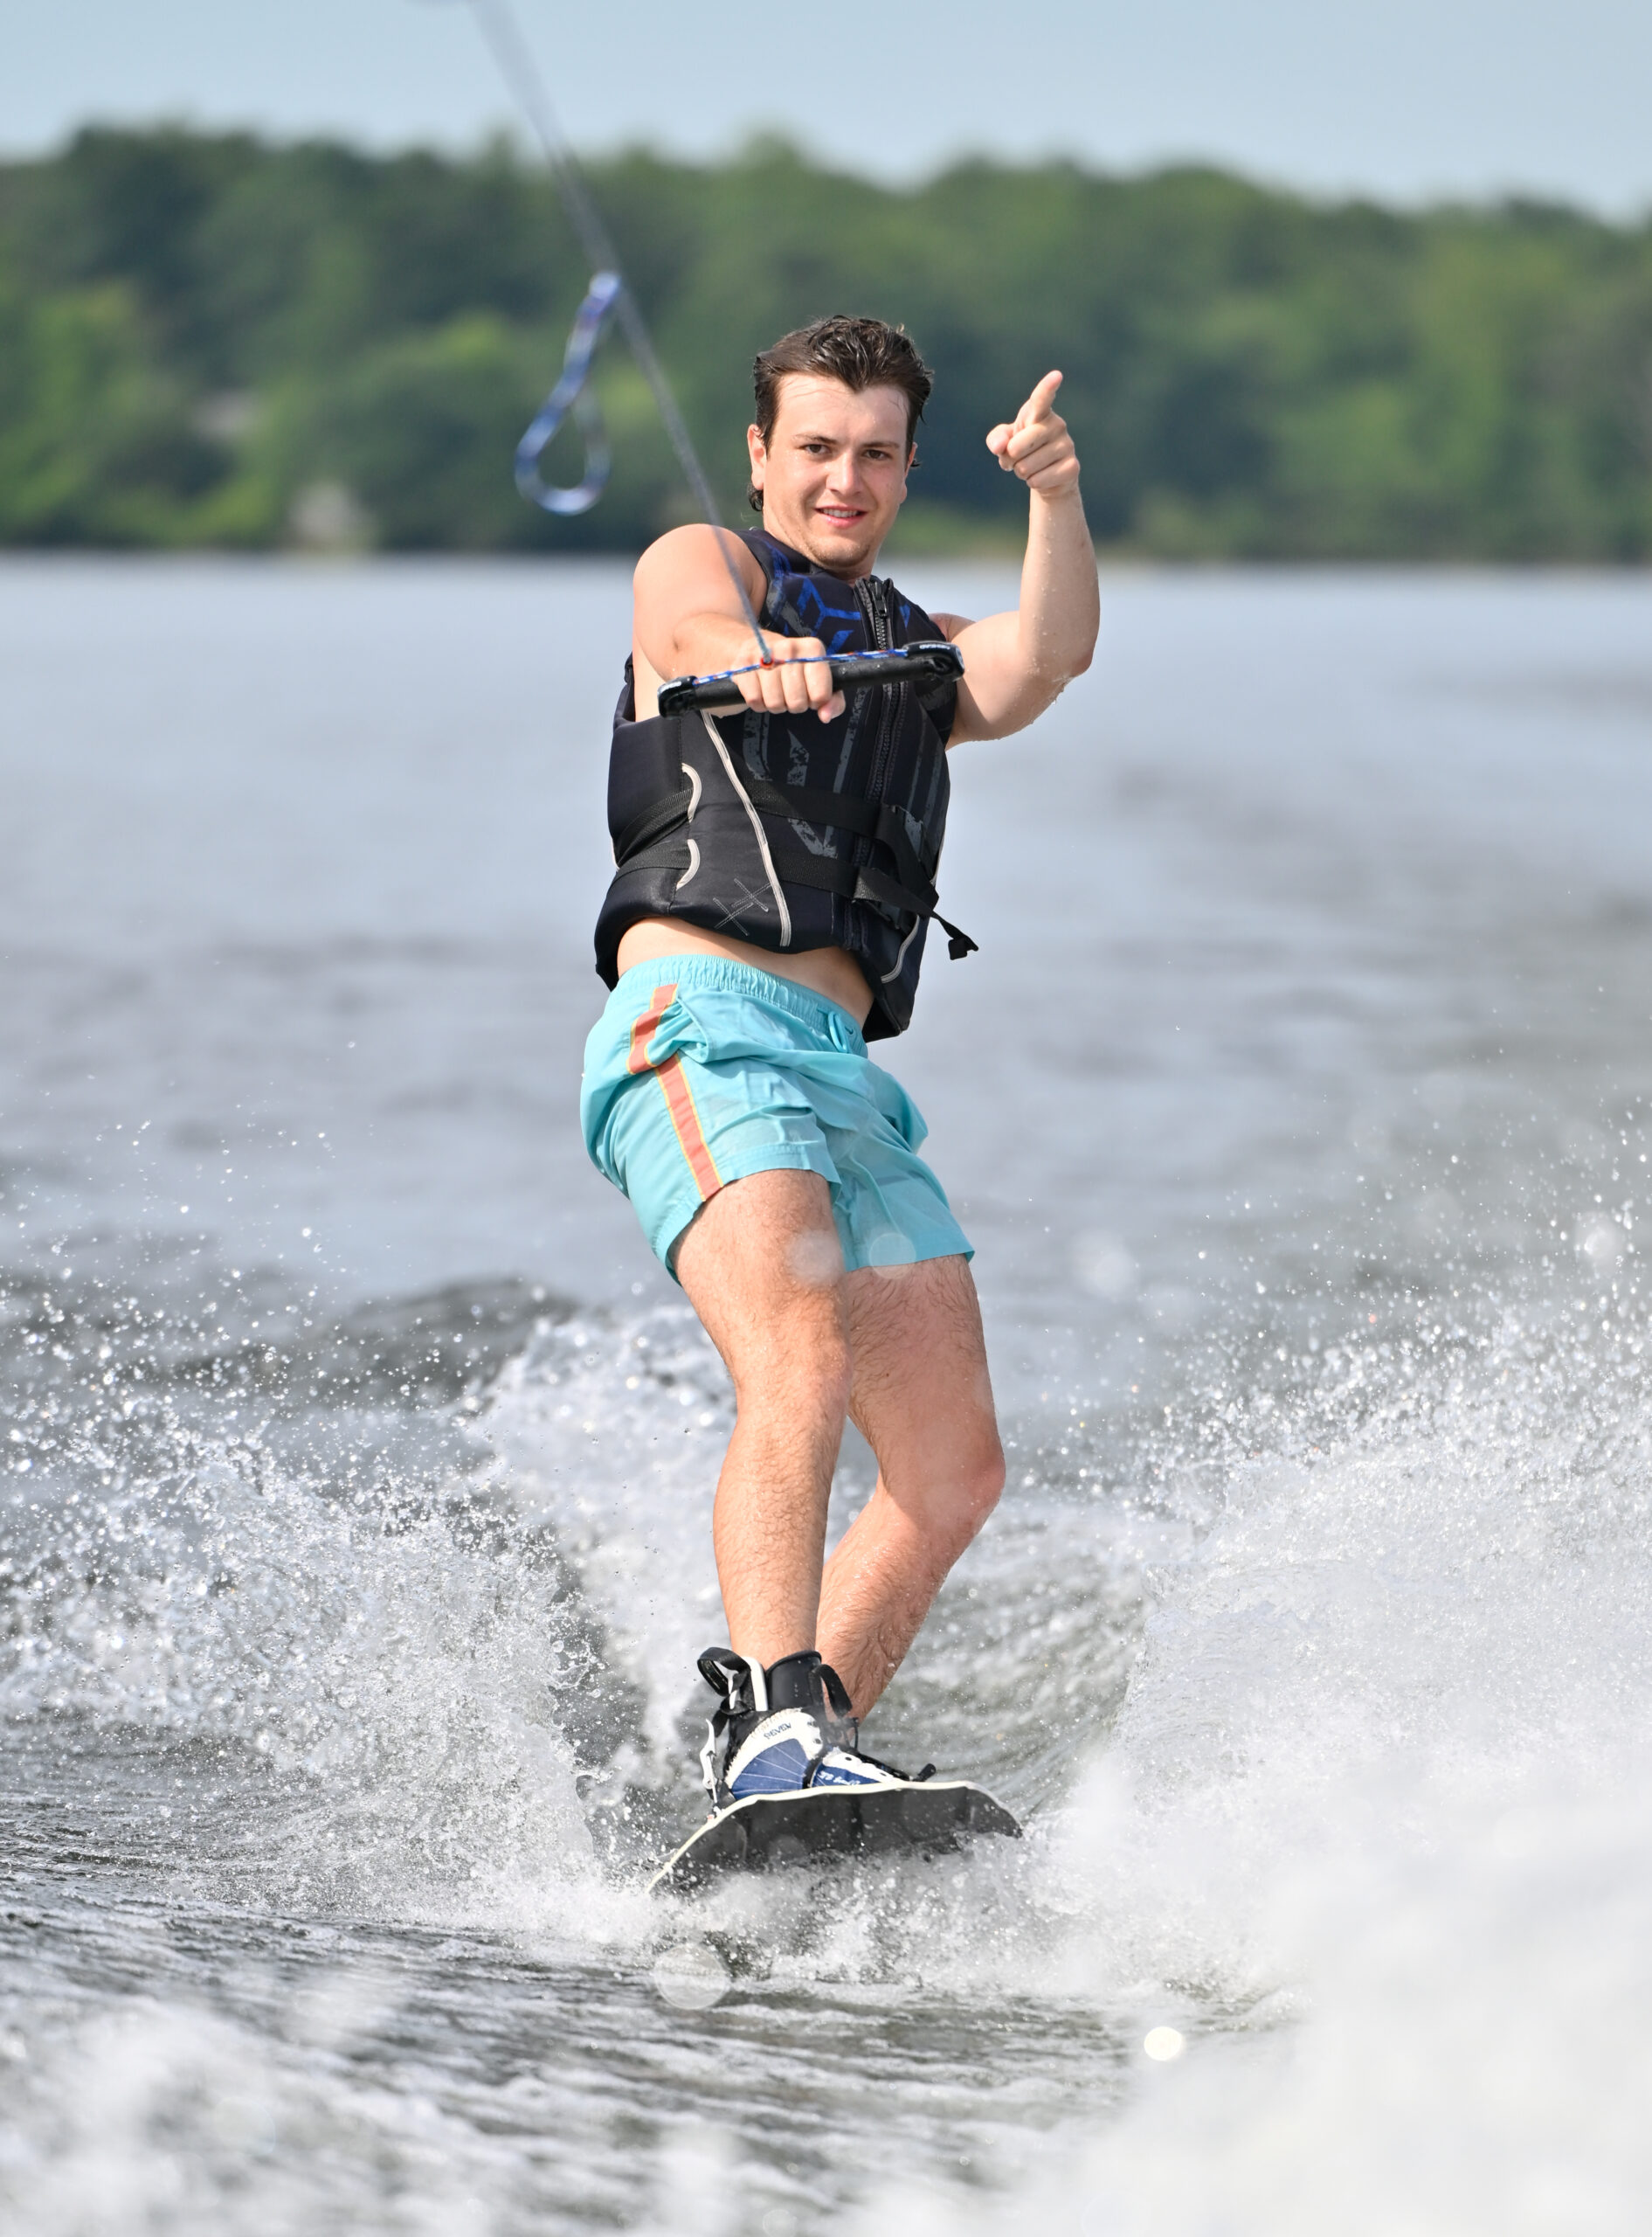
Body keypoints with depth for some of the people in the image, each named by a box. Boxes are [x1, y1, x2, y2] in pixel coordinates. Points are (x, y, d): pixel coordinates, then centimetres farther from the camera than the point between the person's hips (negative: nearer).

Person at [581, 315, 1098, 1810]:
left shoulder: (920, 658, 29)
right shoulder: (703, 564, 13)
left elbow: (1046, 660, 6)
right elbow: (697, 625, -14)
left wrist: (1056, 497, -14)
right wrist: (758, 661, -39)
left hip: (845, 1072, 7)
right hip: (703, 1026, -7)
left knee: (955, 1473, -1)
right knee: (800, 1369, -28)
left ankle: (788, 1767, 3)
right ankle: (775, 1720, -39)